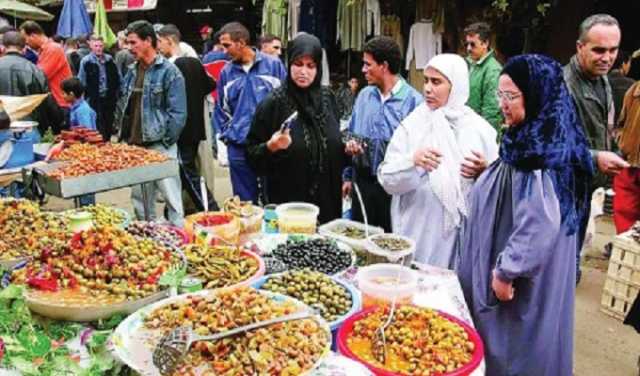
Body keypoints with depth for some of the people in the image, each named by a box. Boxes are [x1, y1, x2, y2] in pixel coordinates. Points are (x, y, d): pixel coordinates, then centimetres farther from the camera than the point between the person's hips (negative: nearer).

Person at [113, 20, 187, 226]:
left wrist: (166, 142, -14)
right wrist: (123, 133, 11)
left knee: (171, 197, -3)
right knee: (139, 197, 16)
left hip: (159, 146, -7)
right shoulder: (132, 72, 13)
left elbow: (177, 112, -13)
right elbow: (122, 105, 20)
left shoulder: (169, 72, -9)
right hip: (134, 146, 8)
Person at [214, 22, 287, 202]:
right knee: (244, 200, 10)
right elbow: (221, 110, 13)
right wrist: (224, 137, 6)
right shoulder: (226, 72, 7)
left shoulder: (273, 65, -3)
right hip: (238, 146, 3)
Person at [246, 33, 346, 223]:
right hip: (288, 202, -4)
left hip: (327, 199, 4)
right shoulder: (274, 102, -10)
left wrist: (347, 148, -1)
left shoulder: (327, 98, 3)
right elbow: (252, 155, -8)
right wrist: (271, 147, -25)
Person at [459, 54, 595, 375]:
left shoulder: (546, 152, -24)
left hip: (524, 282, -9)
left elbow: (540, 227, -27)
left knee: (513, 349, 7)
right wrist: (485, 174, 9)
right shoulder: (528, 139, 7)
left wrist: (506, 270, -21)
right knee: (496, 342, 21)